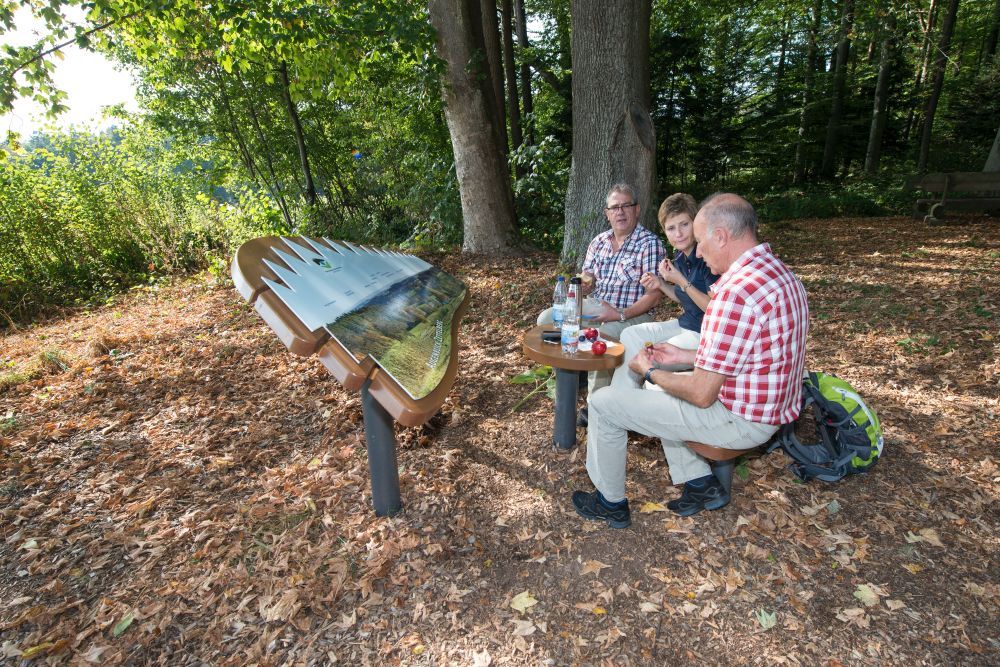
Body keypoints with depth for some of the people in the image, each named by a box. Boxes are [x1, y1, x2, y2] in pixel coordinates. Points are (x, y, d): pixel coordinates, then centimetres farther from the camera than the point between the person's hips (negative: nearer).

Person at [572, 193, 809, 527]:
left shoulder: (737, 292, -28)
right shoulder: (778, 272, 4)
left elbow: (701, 394, -25)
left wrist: (650, 371, -8)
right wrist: (683, 356, 12)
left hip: (740, 419, -10)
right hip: (768, 408, 10)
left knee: (603, 402, -3)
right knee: (659, 392, 30)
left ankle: (611, 503, 17)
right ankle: (701, 483, 26)